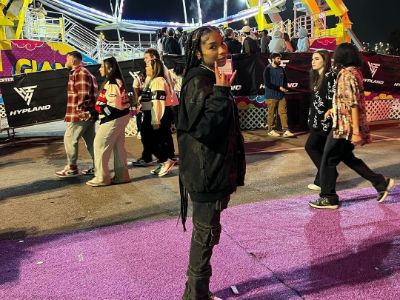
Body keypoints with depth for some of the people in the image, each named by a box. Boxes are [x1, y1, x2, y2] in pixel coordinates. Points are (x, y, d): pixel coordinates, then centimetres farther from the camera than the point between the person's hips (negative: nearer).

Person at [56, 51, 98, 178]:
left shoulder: (79, 72, -11)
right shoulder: (84, 72, 21)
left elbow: (83, 93, -22)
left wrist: (80, 110, -22)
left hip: (81, 114, -10)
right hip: (88, 113, 10)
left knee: (69, 139, -2)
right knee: (91, 140, 11)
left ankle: (72, 168, 5)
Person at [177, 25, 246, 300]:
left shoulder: (212, 79, 13)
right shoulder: (198, 82, -17)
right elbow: (205, 127, -26)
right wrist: (222, 91, -28)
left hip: (216, 168, 10)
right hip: (205, 171, -10)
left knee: (206, 232, 18)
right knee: (206, 233, 2)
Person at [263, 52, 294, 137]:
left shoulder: (281, 69, 10)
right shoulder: (268, 69, -6)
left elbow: (285, 80, 18)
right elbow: (267, 83, -12)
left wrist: (284, 88, -2)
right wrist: (279, 88, -13)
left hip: (281, 95, 5)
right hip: (271, 96, -5)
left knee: (283, 112, 0)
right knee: (271, 113, 2)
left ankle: (285, 130, 1)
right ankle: (271, 130, 14)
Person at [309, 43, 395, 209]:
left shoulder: (347, 74, -17)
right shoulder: (354, 72, 12)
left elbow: (353, 104, -23)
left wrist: (356, 131, -25)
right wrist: (335, 110, 26)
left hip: (344, 125, -10)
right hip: (347, 125, 10)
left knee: (328, 160, 0)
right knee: (347, 157, 21)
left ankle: (328, 198, 10)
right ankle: (381, 183, 24)